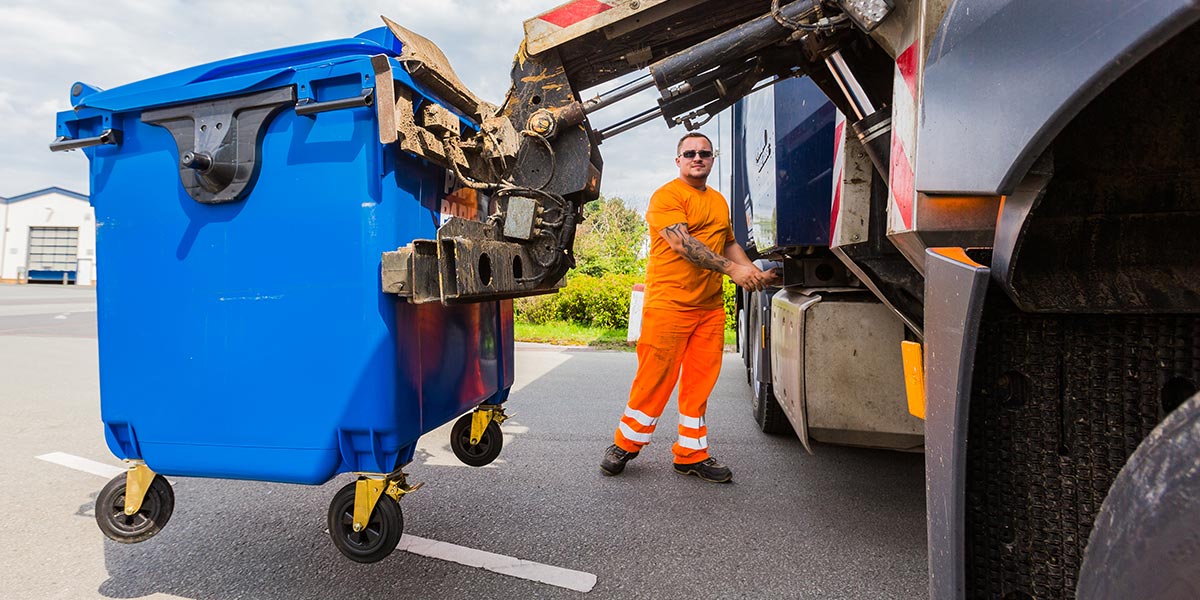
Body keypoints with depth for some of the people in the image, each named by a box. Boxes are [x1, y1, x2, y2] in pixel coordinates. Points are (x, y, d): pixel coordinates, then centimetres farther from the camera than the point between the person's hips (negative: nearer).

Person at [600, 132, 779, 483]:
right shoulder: (666, 196, -5)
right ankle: (625, 444, 18)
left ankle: (691, 454, 20)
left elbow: (729, 243, 27)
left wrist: (755, 274, 9)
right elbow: (682, 243, -18)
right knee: (655, 378, 0)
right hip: (668, 304, -7)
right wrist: (732, 269, -24)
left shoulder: (719, 201, 19)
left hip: (710, 307, 7)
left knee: (700, 381, 9)